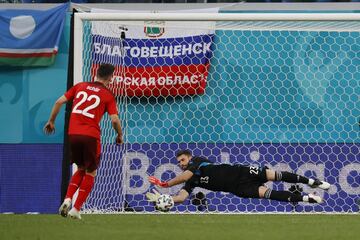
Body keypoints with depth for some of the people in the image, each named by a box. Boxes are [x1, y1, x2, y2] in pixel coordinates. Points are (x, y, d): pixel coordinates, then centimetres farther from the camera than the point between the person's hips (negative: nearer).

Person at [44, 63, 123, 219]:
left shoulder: (80, 86, 14)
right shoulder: (108, 95, 4)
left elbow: (59, 102, 8)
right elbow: (114, 119, -5)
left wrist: (51, 121, 19)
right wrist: (120, 135, 13)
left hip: (73, 134, 4)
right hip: (91, 135, -4)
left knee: (81, 169, 23)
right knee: (90, 173, 12)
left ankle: (67, 199, 2)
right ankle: (76, 209, 4)